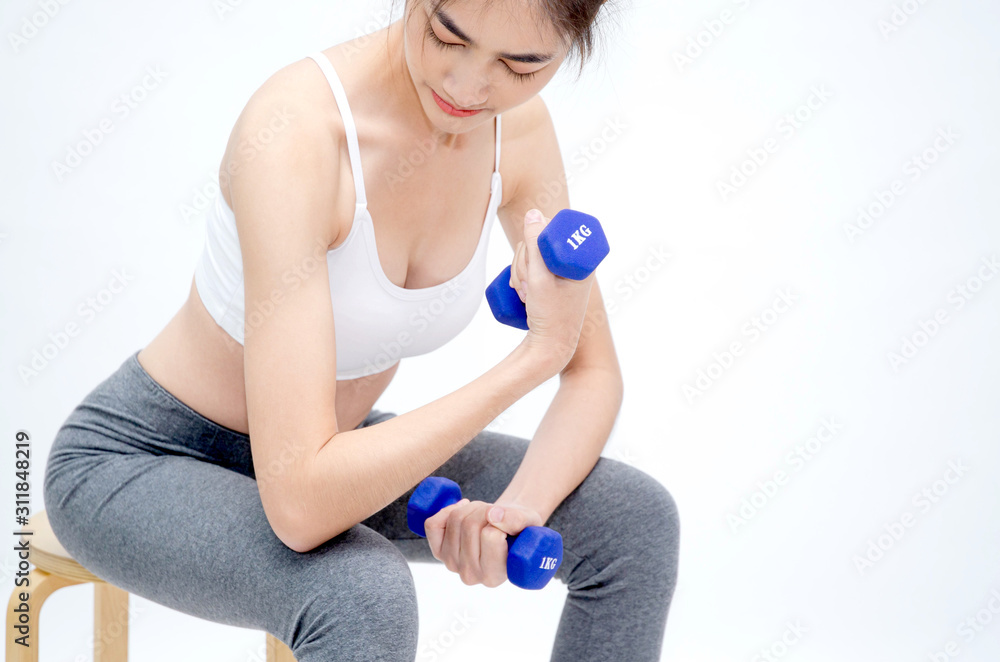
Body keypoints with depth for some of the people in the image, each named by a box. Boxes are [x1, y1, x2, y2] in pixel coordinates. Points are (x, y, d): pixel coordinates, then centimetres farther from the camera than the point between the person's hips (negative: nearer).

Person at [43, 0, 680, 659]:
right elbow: (300, 505, -39)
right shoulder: (294, 133, -33)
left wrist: (521, 506, -23)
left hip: (325, 445, 7)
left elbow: (595, 375, -3)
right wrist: (538, 351, -35)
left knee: (636, 519, -8)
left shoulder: (518, 125, -13)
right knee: (364, 594, -37)